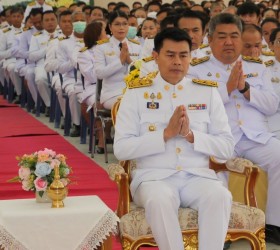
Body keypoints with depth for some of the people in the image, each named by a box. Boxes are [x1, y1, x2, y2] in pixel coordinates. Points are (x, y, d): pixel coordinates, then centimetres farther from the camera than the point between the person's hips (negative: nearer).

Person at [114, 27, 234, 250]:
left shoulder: (208, 92, 11)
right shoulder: (136, 93, 5)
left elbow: (227, 148, 5)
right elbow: (121, 149, -3)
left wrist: (191, 135, -12)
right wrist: (166, 134, -13)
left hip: (198, 176, 2)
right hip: (154, 176, -2)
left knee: (220, 195, -31)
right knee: (159, 199, -35)